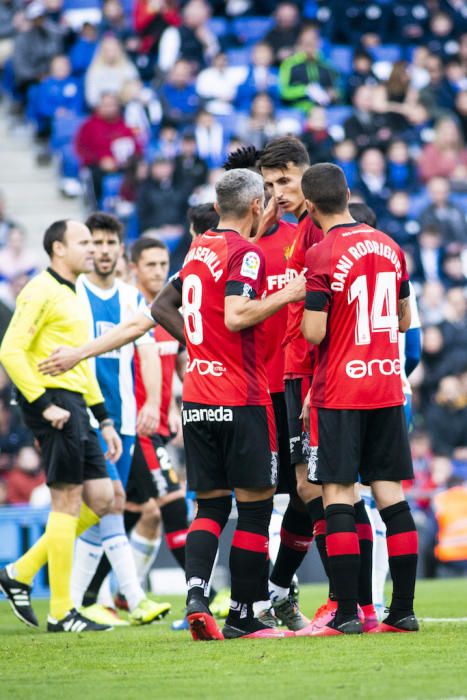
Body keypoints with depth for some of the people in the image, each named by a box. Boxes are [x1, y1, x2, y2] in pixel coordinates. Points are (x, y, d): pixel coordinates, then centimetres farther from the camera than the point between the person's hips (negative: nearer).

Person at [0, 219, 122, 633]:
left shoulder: (74, 296, 20)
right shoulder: (41, 292, -9)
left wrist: (104, 420, 21)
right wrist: (44, 405, -19)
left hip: (75, 404, 9)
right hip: (53, 401, -9)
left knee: (100, 499, 5)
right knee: (68, 502, -8)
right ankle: (61, 613, -3)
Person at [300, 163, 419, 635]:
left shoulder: (322, 256, -12)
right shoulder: (389, 247, 8)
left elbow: (313, 332, -15)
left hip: (339, 393, -5)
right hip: (388, 388, 6)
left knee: (338, 495, -3)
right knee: (391, 494, 7)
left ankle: (346, 613, -7)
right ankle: (403, 609, 6)